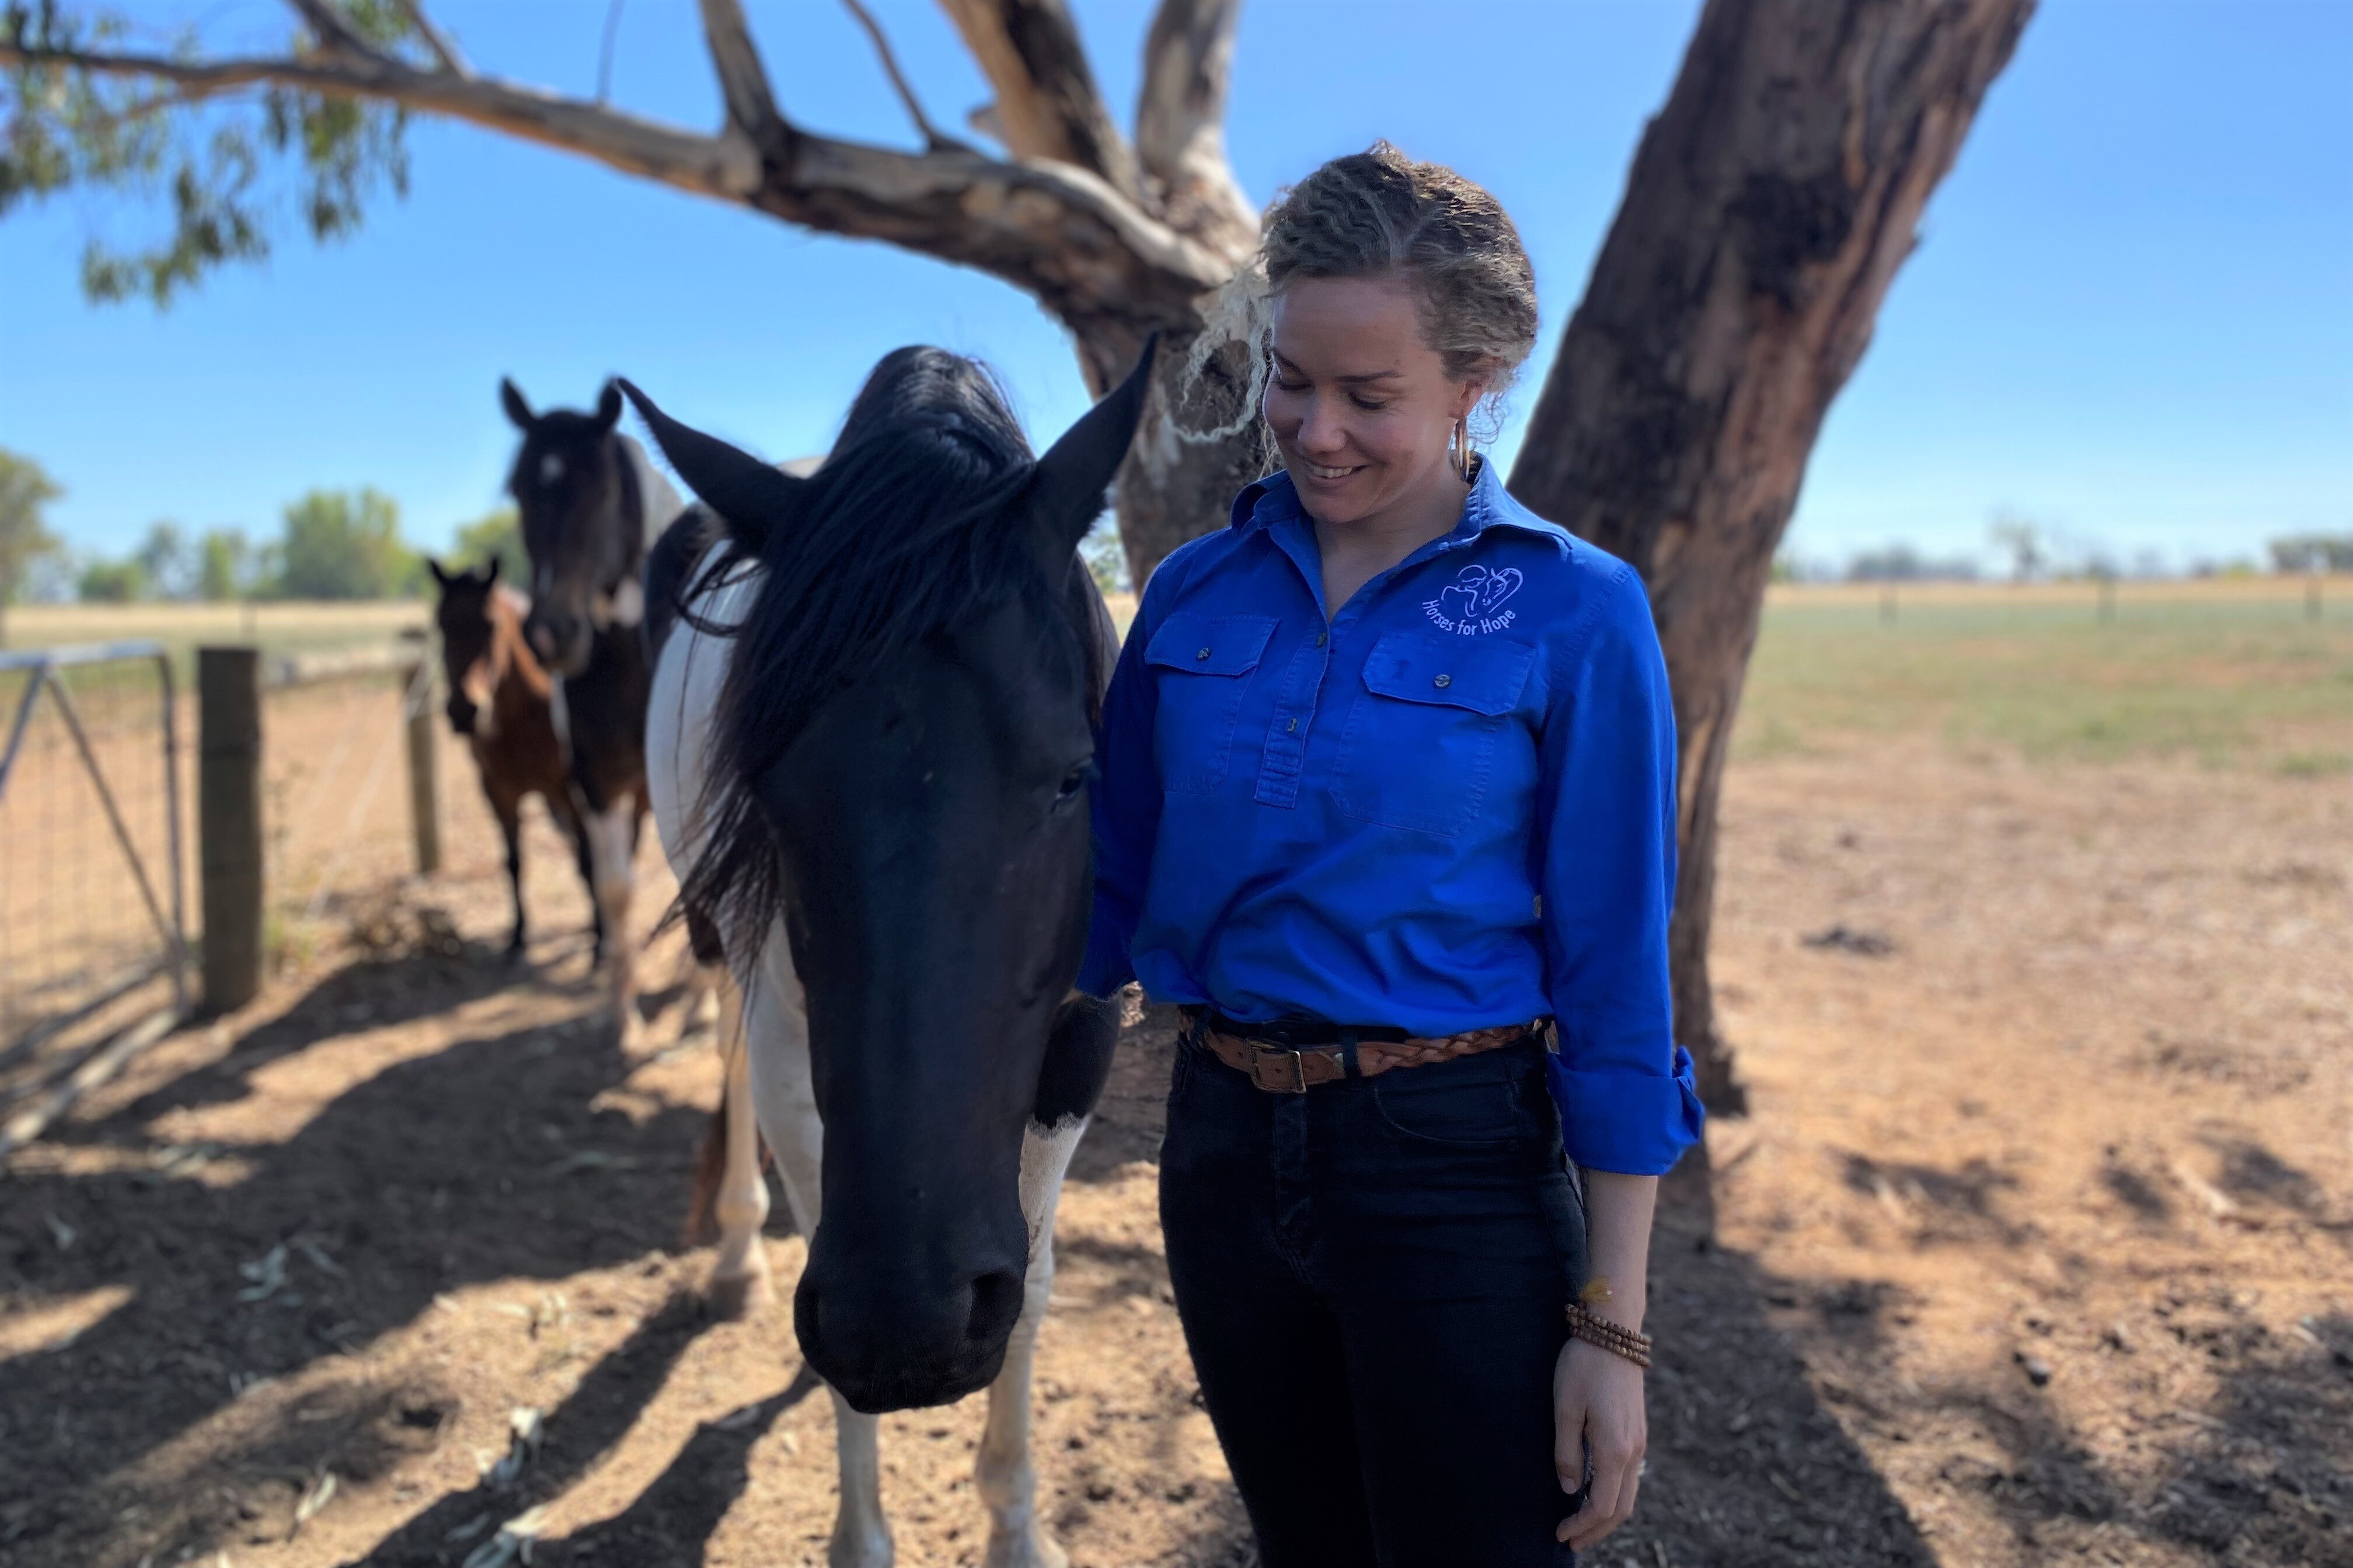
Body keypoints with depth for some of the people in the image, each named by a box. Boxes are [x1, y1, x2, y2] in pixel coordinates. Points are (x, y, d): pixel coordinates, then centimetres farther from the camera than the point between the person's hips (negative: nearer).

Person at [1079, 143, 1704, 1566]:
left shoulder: (1573, 615, -10)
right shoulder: (1197, 592, 2)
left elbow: (1613, 974, -9)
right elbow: (1117, 887, 9)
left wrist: (1612, 1324, -9)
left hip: (1453, 1166, -4)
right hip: (1224, 1145, 5)